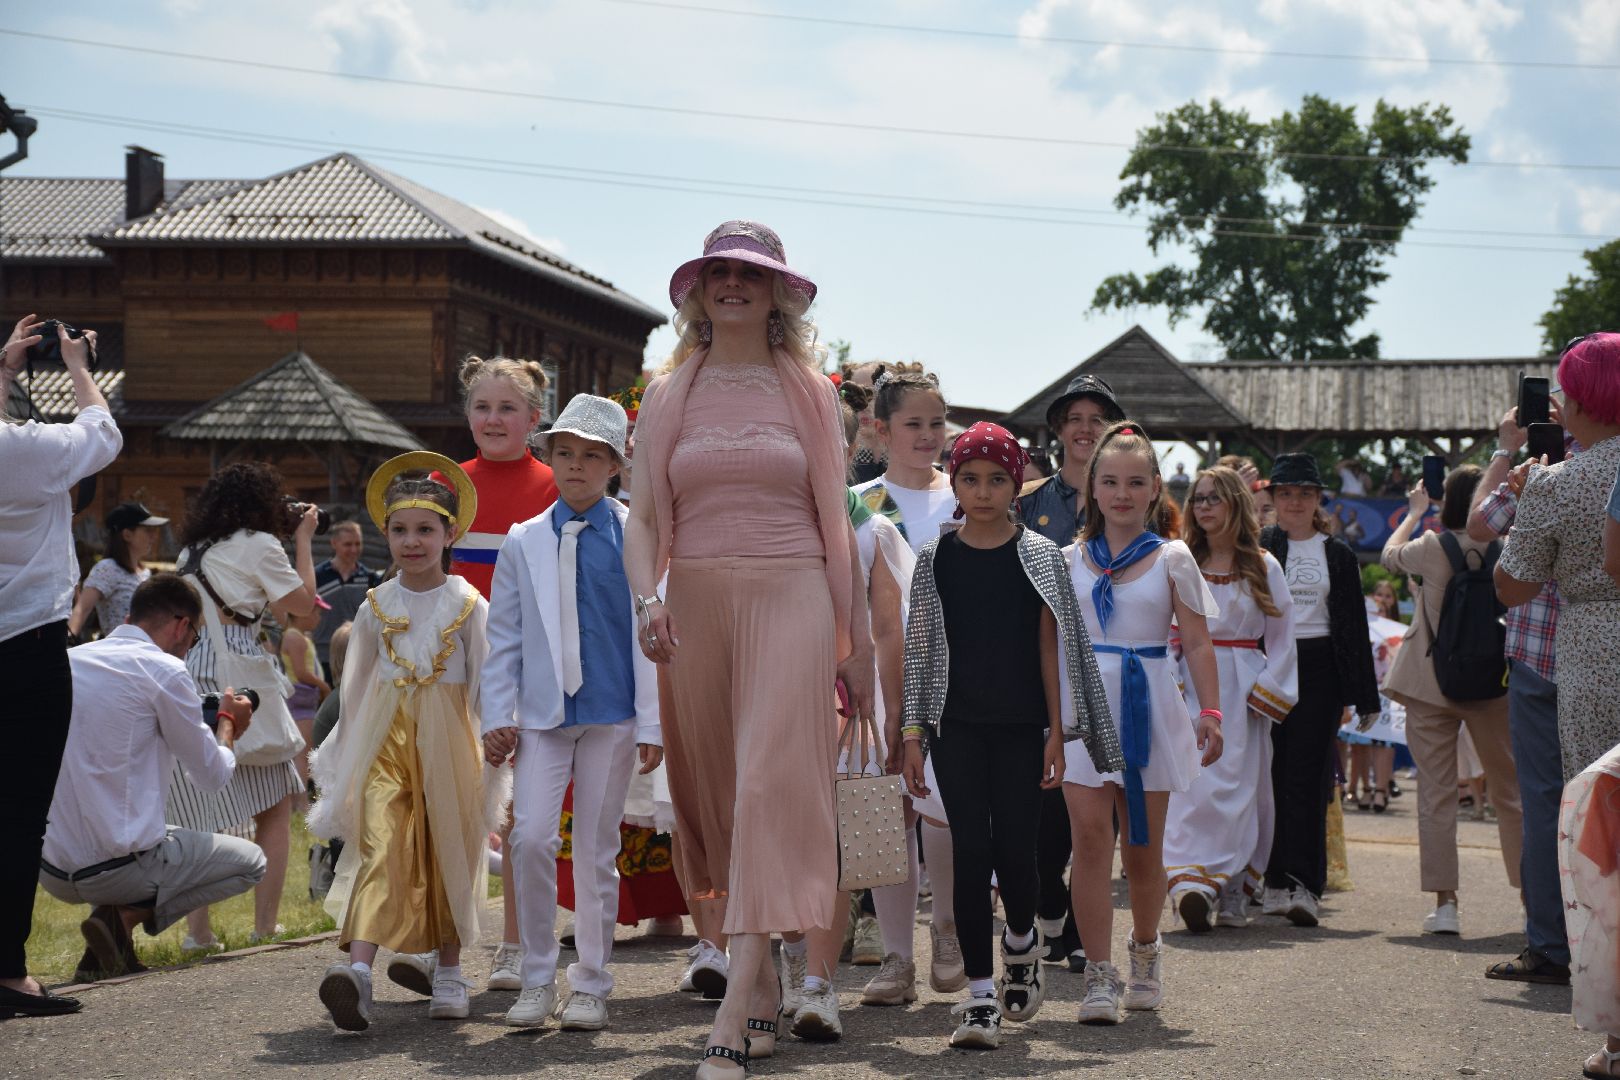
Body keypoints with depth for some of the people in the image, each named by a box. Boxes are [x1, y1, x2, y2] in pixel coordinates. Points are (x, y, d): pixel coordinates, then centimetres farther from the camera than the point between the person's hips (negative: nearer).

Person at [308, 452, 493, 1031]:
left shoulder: (468, 606, 1)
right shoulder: (376, 607, 7)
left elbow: (485, 688, 3)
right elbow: (355, 690, 13)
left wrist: (493, 760, 0)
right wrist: (342, 763, 14)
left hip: (446, 741, 0)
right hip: (385, 740, 1)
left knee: (448, 853, 8)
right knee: (379, 852, -14)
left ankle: (449, 972, 22)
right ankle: (357, 971, -27)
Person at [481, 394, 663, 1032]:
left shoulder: (636, 536, 1)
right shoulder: (523, 542, 8)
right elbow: (504, 637, 10)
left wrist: (651, 724, -2)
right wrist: (498, 718, 4)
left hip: (612, 714, -1)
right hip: (541, 713, 1)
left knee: (596, 849, 4)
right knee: (531, 839, -10)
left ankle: (590, 986, 16)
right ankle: (537, 980, 4)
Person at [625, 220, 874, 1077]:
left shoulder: (810, 392, 9)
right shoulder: (667, 395, 11)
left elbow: (835, 523, 9)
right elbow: (643, 518, 8)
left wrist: (853, 642, 7)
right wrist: (647, 599, -12)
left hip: (791, 595, -3)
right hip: (696, 602, 3)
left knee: (771, 778, -15)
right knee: (712, 782, 7)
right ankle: (763, 981, 24)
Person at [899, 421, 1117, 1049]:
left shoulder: (1038, 556, 2)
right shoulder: (935, 558, 4)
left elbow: (1051, 648, 2)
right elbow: (922, 648, 7)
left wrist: (1057, 732, -3)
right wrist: (913, 732, 2)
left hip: (1022, 726, -1)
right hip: (958, 726, 1)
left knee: (1014, 849, -4)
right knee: (970, 850, -3)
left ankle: (1022, 940, 28)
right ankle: (981, 992, 2)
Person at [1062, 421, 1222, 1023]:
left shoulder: (1172, 560, 4)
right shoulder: (1071, 560, 8)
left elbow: (1197, 644, 3)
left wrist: (1210, 712, -6)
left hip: (1147, 705, 0)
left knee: (1143, 847, 7)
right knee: (1090, 835, -12)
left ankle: (1145, 950, 32)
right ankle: (1099, 975, -10)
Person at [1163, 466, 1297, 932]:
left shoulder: (1264, 568, 7)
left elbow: (1281, 639, 7)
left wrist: (1266, 692, -2)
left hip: (1243, 690, 0)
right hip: (1191, 686, 0)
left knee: (1241, 786, -2)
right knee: (1194, 782, -12)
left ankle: (1233, 893, 4)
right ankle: (1191, 882, -19)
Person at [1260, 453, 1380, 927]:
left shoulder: (1338, 555, 12)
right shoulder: (1256, 547, 8)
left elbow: (1353, 626, 11)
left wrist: (1358, 694, 6)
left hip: (1317, 670, 0)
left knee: (1305, 777, -7)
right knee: (1272, 775, 1)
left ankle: (1303, 886, -11)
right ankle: (1277, 882, 9)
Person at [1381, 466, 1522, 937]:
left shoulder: (1432, 548, -9)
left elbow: (1389, 554, 13)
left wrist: (1414, 512, 27)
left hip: (1431, 684, -1)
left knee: (1437, 791, 2)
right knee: (1510, 789, 11)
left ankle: (1445, 902, -4)